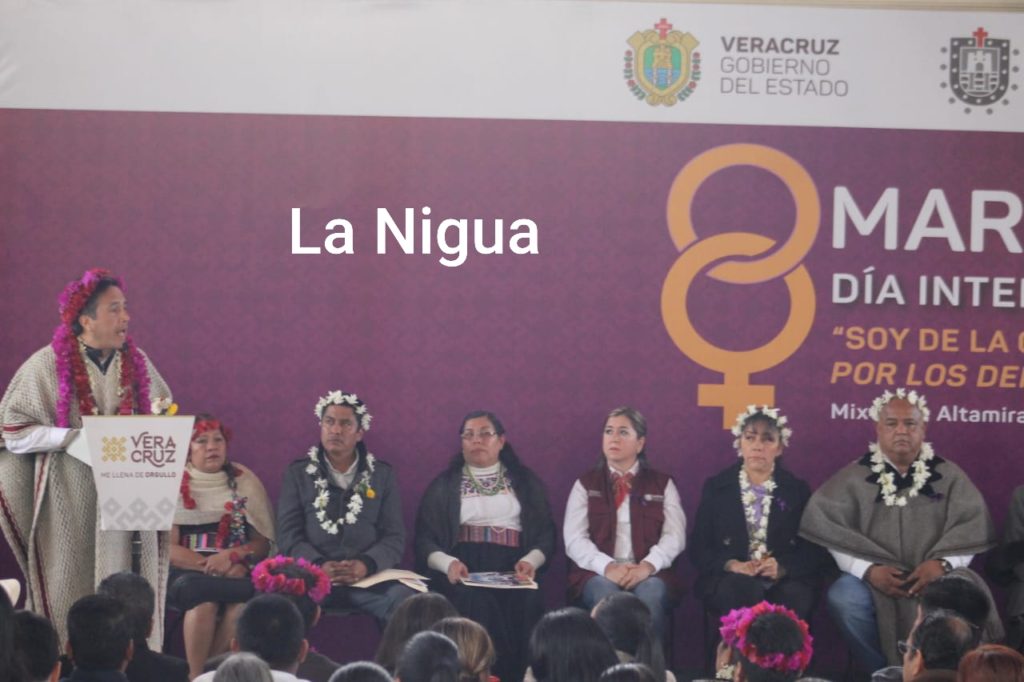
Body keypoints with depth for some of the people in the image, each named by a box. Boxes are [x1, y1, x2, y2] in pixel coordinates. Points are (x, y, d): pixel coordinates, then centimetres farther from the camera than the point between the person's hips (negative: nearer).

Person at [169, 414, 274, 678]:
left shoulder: (244, 480, 10)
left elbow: (262, 542, 7)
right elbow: (168, 547, -3)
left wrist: (231, 556, -15)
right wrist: (212, 566, -17)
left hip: (238, 571, 2)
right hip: (187, 572, -2)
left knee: (242, 602, -33)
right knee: (204, 601, -36)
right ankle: (197, 676, -22)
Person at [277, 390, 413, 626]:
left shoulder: (382, 475, 15)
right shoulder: (298, 473, 14)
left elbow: (395, 537, 8)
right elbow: (288, 534, 5)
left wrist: (366, 565, -14)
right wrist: (319, 565, -14)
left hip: (368, 578, 1)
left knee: (405, 602, -32)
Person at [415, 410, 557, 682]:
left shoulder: (525, 481, 18)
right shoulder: (444, 485, 16)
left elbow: (546, 533, 11)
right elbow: (424, 539, 7)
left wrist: (531, 560, -11)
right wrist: (448, 563, -14)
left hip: (512, 567, 1)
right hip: (464, 569, 0)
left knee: (524, 602, -33)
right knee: (474, 602, -35)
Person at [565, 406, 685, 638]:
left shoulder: (662, 484, 16)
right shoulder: (586, 484, 15)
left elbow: (675, 535, 3)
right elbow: (574, 539, 2)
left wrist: (648, 565, -18)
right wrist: (607, 567, -18)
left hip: (648, 573, 0)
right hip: (598, 574, 0)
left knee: (650, 593, -35)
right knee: (606, 592, -35)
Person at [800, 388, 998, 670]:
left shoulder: (950, 476, 8)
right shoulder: (853, 478, 6)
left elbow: (971, 528, 1)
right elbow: (828, 529, -3)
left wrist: (942, 563, -18)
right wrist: (868, 570, -17)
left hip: (937, 577, 0)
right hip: (874, 580, 0)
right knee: (844, 598, -32)